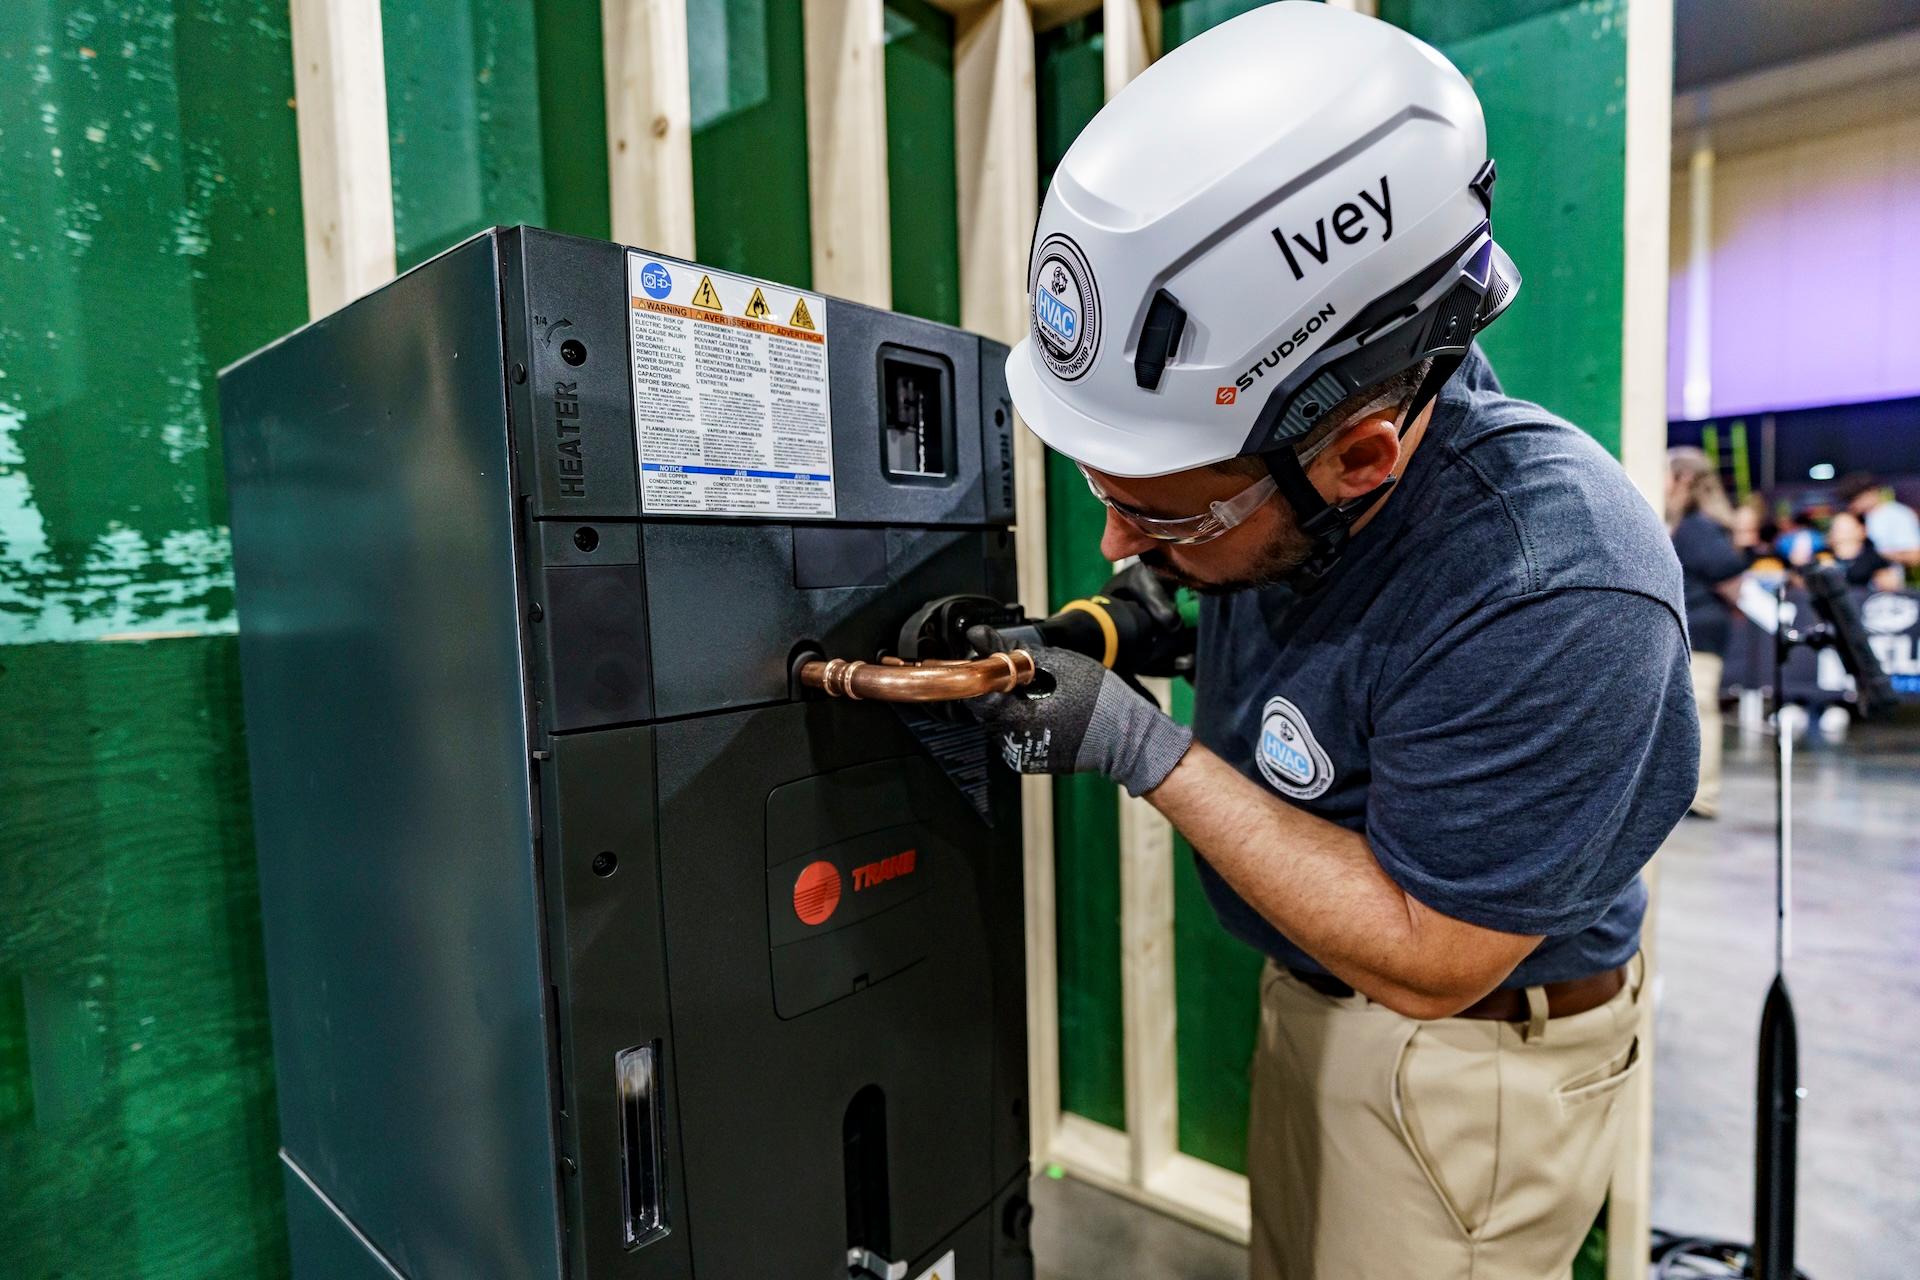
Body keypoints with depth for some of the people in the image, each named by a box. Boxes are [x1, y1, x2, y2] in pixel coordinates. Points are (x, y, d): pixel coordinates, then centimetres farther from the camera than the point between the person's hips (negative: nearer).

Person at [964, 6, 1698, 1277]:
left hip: (1468, 1046, -6)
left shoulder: (1552, 595, -36)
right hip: (1306, 1001, 7)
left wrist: (1147, 753, -29)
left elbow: (1423, 962, -27)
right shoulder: (1274, 484, -15)